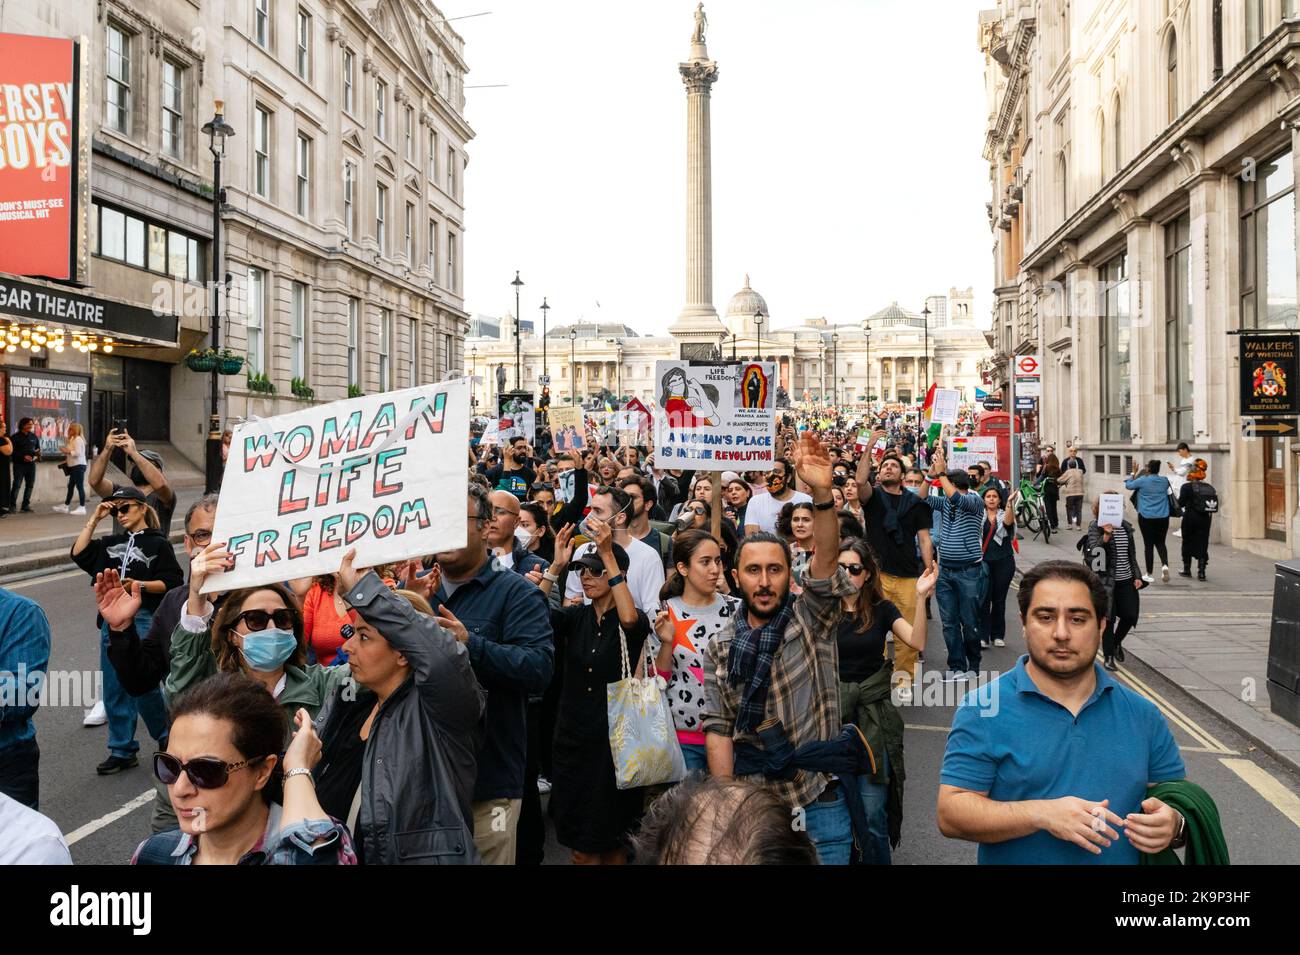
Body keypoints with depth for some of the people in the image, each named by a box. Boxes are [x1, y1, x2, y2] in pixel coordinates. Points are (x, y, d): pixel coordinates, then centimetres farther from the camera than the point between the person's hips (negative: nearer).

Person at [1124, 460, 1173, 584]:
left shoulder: (1143, 480, -9)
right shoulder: (1164, 480, 2)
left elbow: (1128, 485, 6)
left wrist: (1134, 472, 17)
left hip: (1146, 517, -3)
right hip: (1163, 517, 3)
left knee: (1148, 544, 4)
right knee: (1160, 543, 14)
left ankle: (1149, 574, 10)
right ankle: (1165, 565, -12)